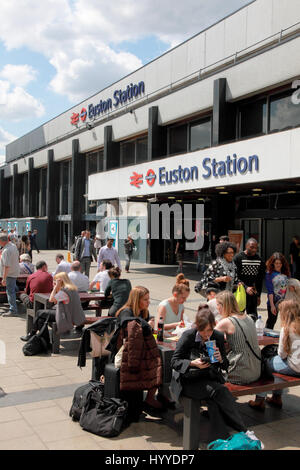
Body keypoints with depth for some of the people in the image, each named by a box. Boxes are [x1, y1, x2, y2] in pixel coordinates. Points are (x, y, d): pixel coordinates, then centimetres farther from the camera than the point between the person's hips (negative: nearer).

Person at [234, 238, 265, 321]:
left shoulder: (259, 260, 6)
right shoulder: (238, 258, -8)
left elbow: (260, 280, 12)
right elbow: (235, 277, -13)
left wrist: (258, 295, 12)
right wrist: (246, 287, -25)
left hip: (252, 292, 4)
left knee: (253, 316, 4)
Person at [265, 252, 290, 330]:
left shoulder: (286, 273, 5)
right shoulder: (269, 274, -8)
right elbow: (270, 291, -11)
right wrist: (272, 305, -15)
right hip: (274, 303, -4)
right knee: (271, 322, 9)